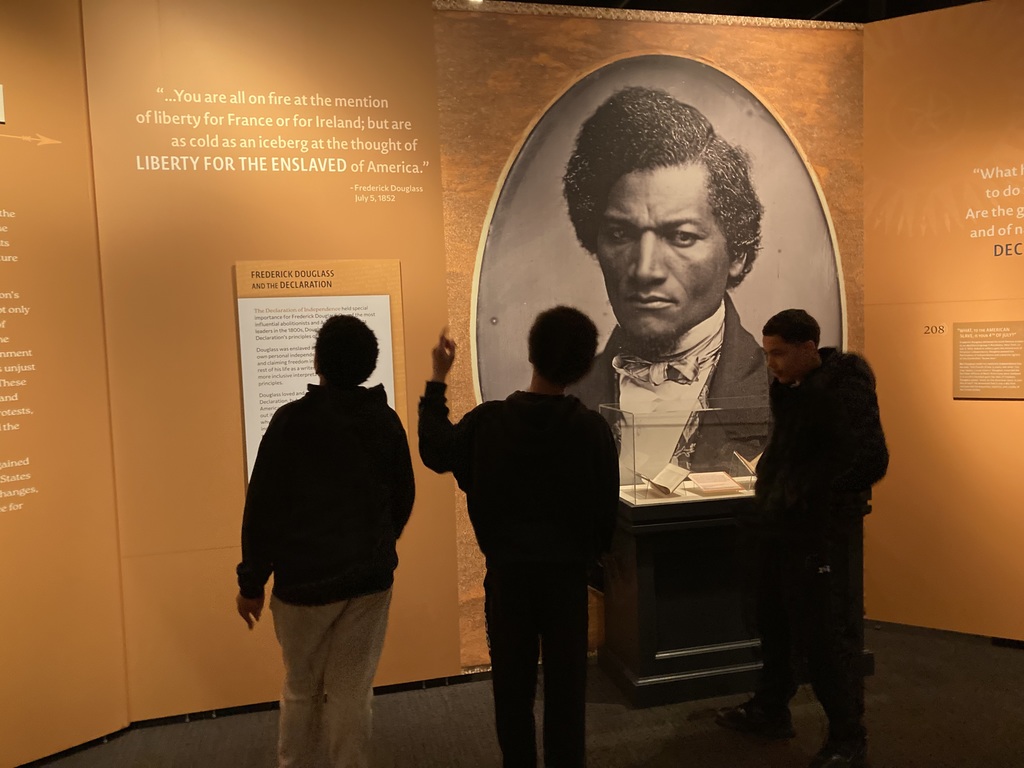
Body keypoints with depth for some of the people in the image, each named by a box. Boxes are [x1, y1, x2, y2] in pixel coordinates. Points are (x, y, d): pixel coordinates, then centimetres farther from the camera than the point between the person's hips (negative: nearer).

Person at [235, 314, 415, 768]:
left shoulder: (291, 420, -12)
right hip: (370, 579, 2)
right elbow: (403, 500, 8)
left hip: (303, 580, -2)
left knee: (301, 690, 17)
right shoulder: (386, 422, -2)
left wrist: (251, 582, 0)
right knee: (352, 692, 11)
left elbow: (263, 508, -11)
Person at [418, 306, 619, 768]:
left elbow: (434, 452, 6)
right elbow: (607, 509, -5)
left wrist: (437, 380, 13)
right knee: (565, 687, 13)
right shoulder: (593, 429, -13)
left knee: (513, 687, 16)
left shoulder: (488, 421, -13)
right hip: (567, 574, 0)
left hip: (507, 573, 1)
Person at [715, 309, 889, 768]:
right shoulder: (788, 387, 6)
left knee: (826, 635, 2)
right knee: (774, 623, 20)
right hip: (780, 527, 9)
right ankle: (771, 710, 39)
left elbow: (871, 461, -27)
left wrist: (808, 497, -21)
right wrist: (769, 483, 7)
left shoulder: (844, 390, -18)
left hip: (822, 533, -8)